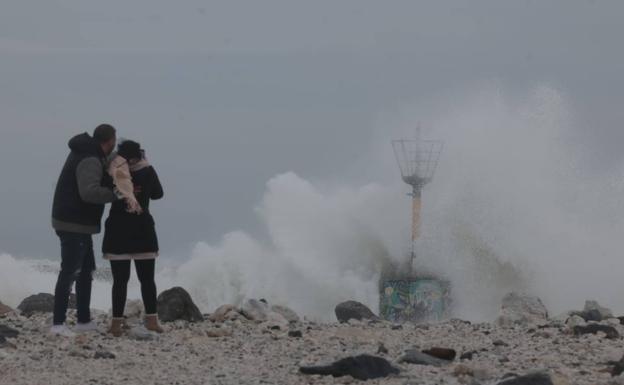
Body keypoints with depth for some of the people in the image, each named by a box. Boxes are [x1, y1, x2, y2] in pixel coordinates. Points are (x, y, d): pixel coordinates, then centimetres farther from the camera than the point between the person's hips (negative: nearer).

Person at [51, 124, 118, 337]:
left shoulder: (85, 153, 12)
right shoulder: (90, 161, -21)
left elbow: (95, 182, 19)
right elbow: (90, 192, -34)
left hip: (79, 224, 11)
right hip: (73, 225, -11)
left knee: (86, 270, 18)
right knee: (69, 272, -10)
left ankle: (84, 320, 24)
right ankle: (58, 324, -12)